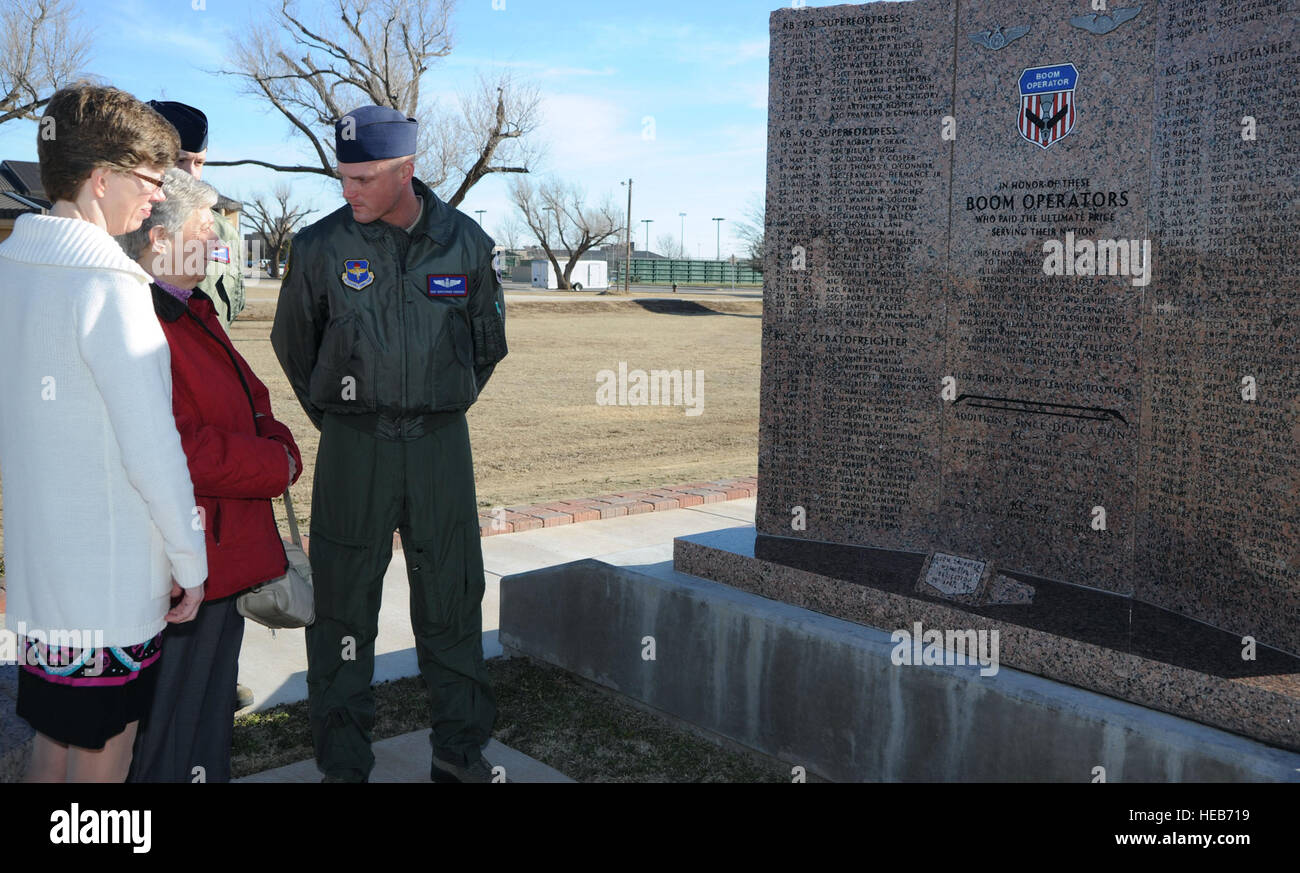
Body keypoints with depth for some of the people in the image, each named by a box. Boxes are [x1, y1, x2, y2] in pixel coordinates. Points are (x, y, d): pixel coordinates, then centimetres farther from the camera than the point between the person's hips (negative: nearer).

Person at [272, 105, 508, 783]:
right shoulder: (320, 246, -3)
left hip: (441, 446, 1)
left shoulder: (465, 243, 0)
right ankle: (342, 764, 17)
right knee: (343, 606, 3)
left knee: (452, 600, 7)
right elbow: (293, 345, 12)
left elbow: (488, 343, 15)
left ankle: (460, 752, 22)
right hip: (352, 447, -1)